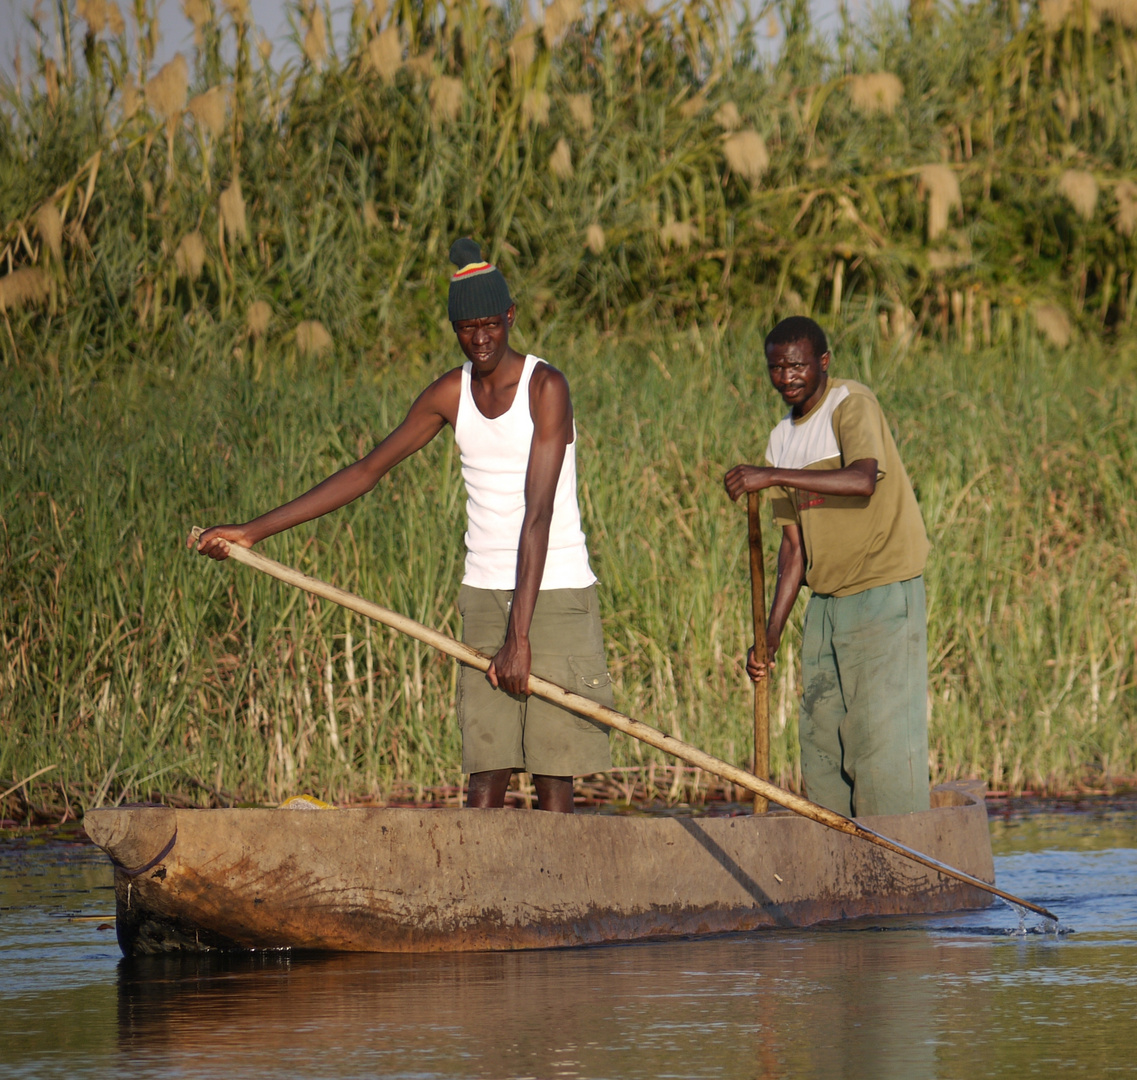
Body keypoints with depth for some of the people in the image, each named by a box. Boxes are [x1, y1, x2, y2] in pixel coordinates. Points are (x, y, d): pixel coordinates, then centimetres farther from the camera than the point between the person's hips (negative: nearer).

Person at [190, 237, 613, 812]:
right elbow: (367, 471, 13)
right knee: (486, 771, -5)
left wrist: (520, 636, -25)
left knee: (553, 768, -7)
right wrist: (253, 531, 11)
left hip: (554, 592, -5)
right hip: (484, 592, 5)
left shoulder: (545, 388, -12)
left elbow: (538, 516, -19)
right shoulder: (451, 394, 6)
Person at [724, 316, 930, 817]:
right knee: (820, 735, 6)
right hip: (826, 601, 8)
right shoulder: (783, 440, 13)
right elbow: (794, 545, 13)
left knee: (880, 734, -11)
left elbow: (863, 479, -30)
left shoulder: (852, 404, -10)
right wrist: (770, 637, 6)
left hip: (883, 593, -8)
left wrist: (772, 475, -31)